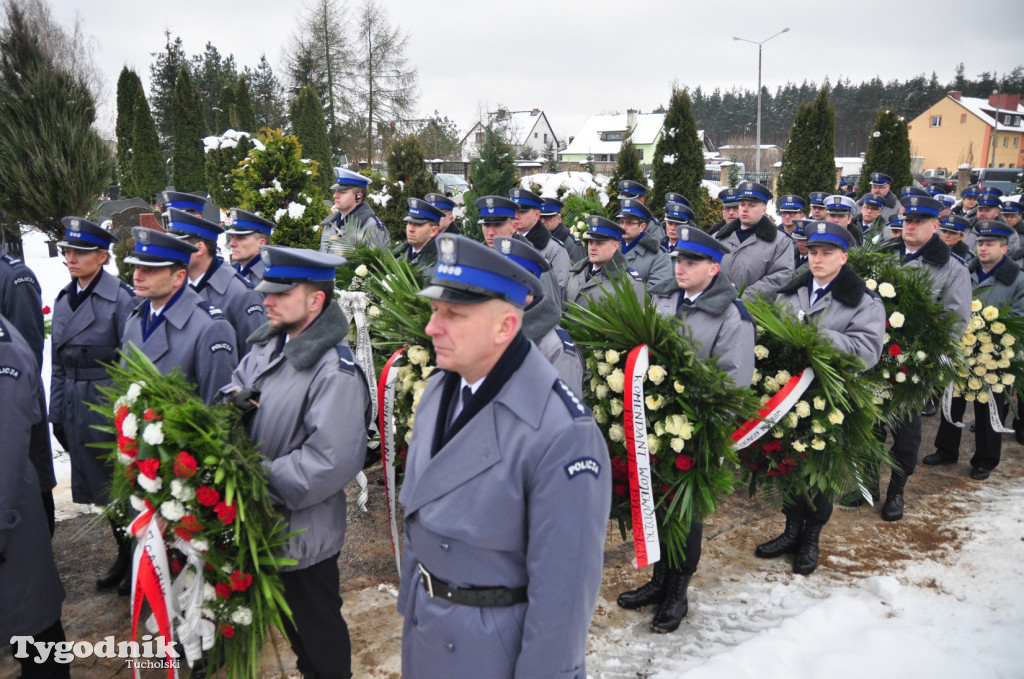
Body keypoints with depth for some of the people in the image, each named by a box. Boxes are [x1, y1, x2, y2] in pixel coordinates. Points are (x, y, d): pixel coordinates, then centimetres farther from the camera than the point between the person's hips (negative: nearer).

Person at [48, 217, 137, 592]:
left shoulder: (121, 298, -13)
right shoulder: (63, 299, 8)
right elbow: (58, 363, 12)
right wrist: (57, 415, 11)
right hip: (77, 413, 7)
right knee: (101, 489, 16)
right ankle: (125, 554, 33)